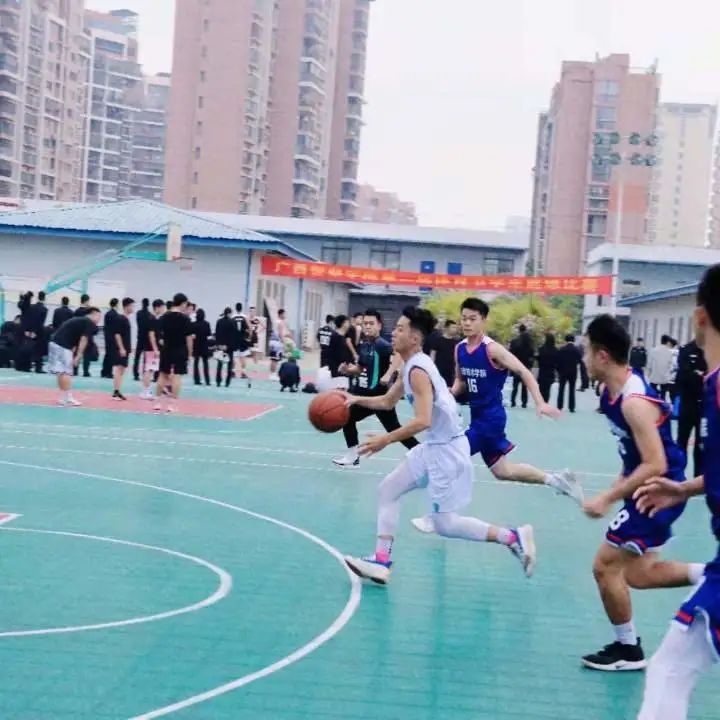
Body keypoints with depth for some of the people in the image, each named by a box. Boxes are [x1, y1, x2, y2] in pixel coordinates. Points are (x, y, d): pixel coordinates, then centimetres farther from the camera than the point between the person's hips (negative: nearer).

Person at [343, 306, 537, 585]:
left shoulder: (418, 370, -20)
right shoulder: (414, 365, 10)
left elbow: (422, 421, -30)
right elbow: (388, 401, 23)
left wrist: (386, 440, -27)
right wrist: (356, 399, 9)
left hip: (447, 449, -10)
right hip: (434, 446, 10)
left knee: (444, 524, -4)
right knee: (388, 490, 11)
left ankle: (513, 537, 3)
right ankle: (381, 561, 12)